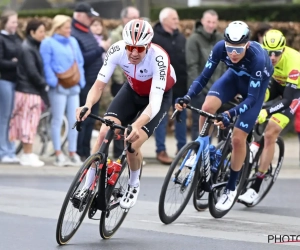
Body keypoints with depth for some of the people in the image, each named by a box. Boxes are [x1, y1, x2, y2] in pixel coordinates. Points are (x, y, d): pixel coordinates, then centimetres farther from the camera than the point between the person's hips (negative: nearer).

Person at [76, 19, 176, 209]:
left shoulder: (159, 58, -38)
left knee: (132, 144, -19)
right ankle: (88, 187, -4)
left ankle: (134, 185, 12)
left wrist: (137, 126, -60)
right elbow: (99, 85, -25)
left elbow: (154, 102, -43)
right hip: (132, 90, 3)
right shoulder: (117, 50, -28)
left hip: (159, 95, -3)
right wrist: (88, 105, -47)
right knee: (104, 133, -17)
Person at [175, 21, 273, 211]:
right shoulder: (220, 48, -30)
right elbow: (204, 77, -22)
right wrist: (188, 97, -39)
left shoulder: (257, 57, -40)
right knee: (207, 107, -26)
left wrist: (230, 114, -50)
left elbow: (252, 97, -35)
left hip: (256, 83, -3)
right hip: (235, 76, 3)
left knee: (238, 138, -8)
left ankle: (231, 188, 11)